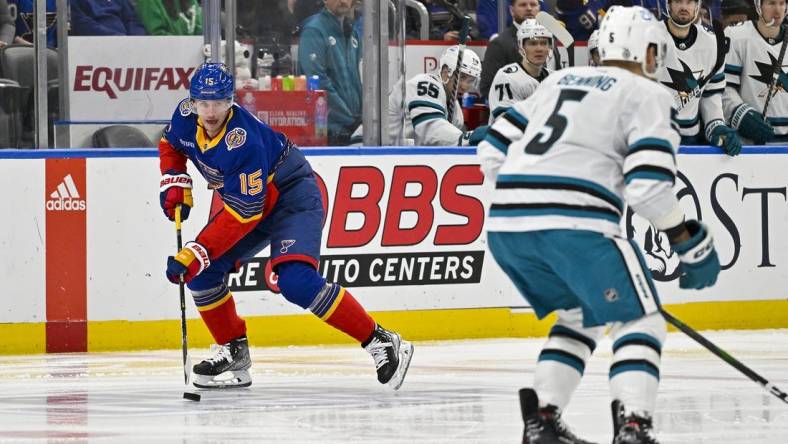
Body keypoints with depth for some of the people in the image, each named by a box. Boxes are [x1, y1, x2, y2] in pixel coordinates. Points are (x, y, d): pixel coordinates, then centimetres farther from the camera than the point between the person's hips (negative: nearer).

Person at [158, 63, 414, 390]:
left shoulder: (243, 141, -34)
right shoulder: (186, 117, -11)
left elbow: (243, 213, -33)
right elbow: (171, 144, 15)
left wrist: (197, 252, -34)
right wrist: (174, 182, -3)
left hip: (293, 198, -9)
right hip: (248, 200, 9)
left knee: (297, 283, -27)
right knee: (201, 272, -3)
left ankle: (380, 342, -22)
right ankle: (234, 353, 13)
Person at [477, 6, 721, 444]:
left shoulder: (558, 81, 25)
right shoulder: (647, 95, 6)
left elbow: (493, 152, 23)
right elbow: (649, 184, -8)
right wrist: (692, 241, 2)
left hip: (505, 225, 7)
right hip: (575, 224, -7)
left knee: (580, 317, 26)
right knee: (640, 319, 4)